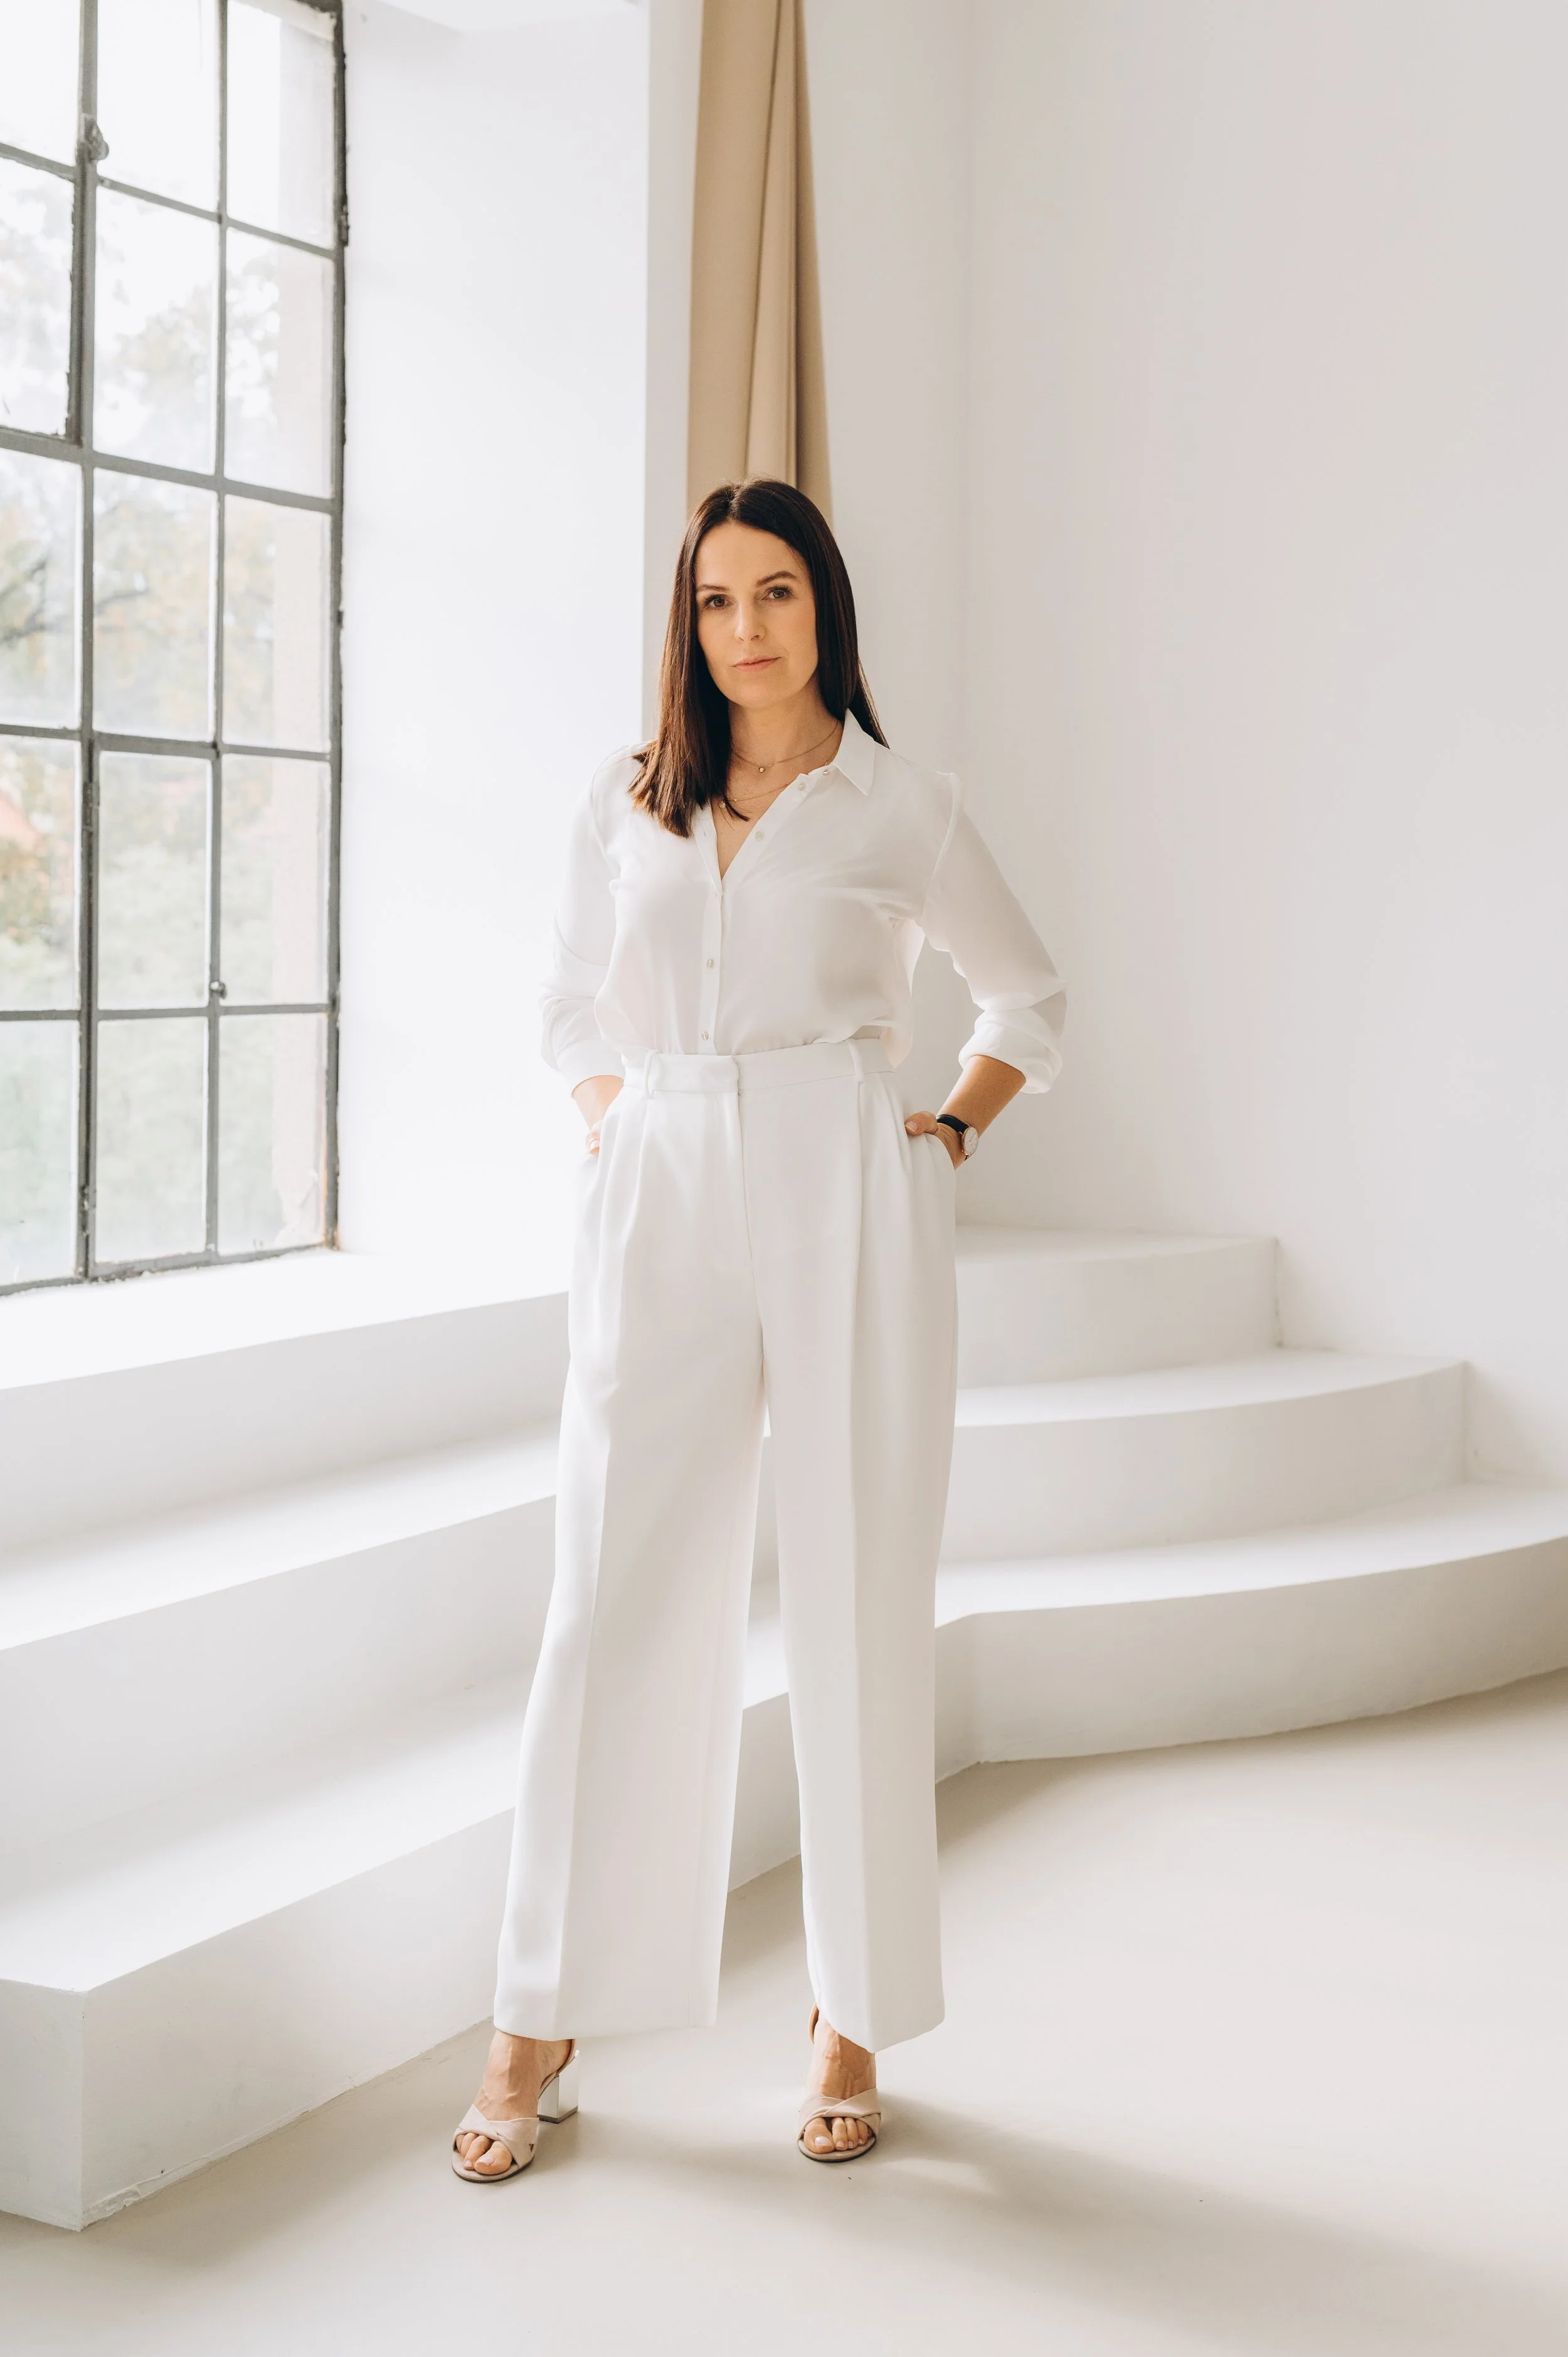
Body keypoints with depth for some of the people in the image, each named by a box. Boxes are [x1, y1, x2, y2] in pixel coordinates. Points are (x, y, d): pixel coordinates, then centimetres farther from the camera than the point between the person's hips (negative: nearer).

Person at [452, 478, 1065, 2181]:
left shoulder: (900, 809, 6)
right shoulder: (624, 805, 12)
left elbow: (1029, 999, 18)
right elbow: (571, 1009, 23)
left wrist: (952, 1131, 5)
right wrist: (612, 1132, 7)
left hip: (847, 1207, -1)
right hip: (663, 1212, 2)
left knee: (859, 1607, 2)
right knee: (616, 1609, -1)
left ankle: (855, 2021, 15)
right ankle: (543, 2027, 8)